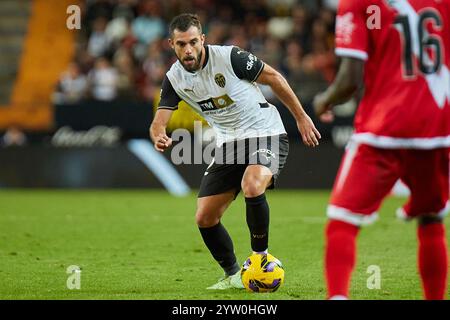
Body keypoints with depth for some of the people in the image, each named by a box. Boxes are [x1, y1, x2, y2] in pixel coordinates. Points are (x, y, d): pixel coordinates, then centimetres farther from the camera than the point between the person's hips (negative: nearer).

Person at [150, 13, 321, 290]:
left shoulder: (229, 57, -18)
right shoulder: (174, 78, -3)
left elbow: (273, 77, -8)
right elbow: (159, 122, -6)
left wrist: (301, 117, -4)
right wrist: (159, 137, -32)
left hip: (265, 133, -6)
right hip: (228, 143, 6)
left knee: (252, 187, -35)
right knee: (204, 217, -1)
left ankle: (261, 256, -13)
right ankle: (233, 276, 20)